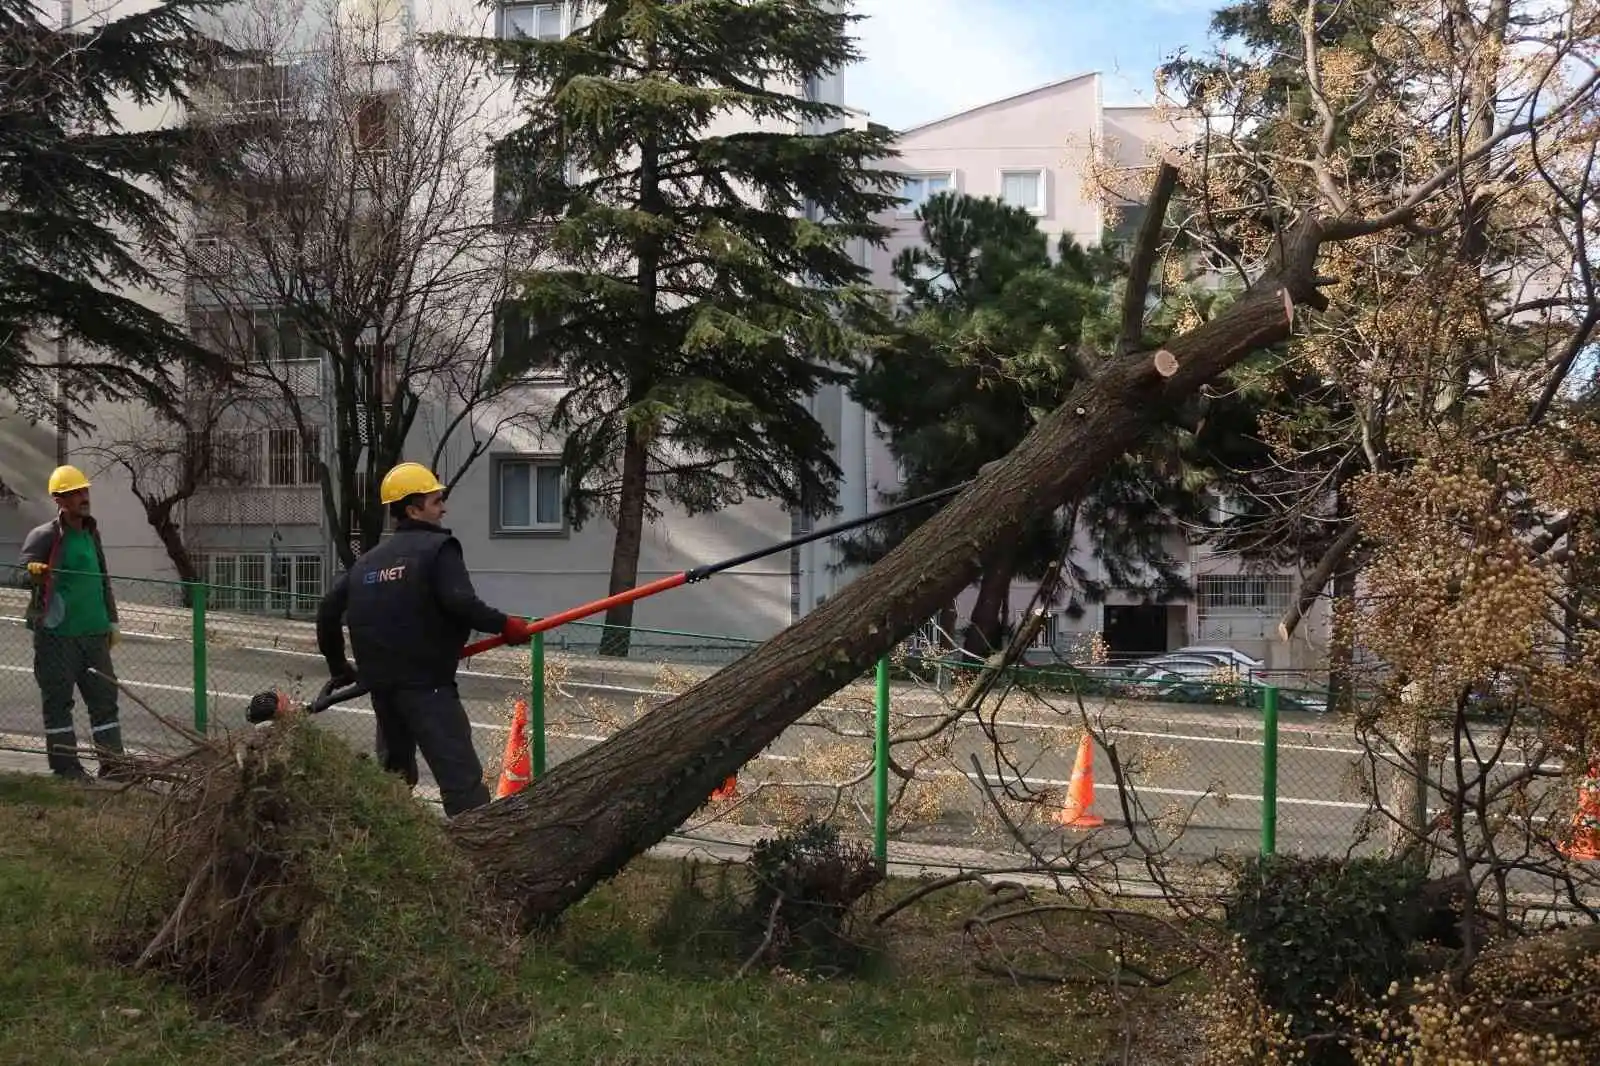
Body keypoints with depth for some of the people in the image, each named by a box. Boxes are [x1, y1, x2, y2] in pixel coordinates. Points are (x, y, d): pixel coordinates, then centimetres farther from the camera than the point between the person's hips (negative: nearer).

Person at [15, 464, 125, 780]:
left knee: (105, 696, 8)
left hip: (94, 632, 7)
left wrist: (112, 620, 21)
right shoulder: (44, 536, -6)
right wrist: (34, 572, -35)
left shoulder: (92, 532, 15)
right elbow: (24, 570, -11)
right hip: (57, 633, -7)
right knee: (58, 699, 1)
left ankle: (112, 762, 14)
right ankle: (64, 765, 9)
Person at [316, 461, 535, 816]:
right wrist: (504, 625, -9)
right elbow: (460, 603, -21)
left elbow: (328, 611, 15)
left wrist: (338, 667, 24)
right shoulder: (438, 547, -6)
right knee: (463, 780, -11)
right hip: (427, 685, -8)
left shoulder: (367, 561, 16)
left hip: (381, 685, 8)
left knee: (394, 774, 23)